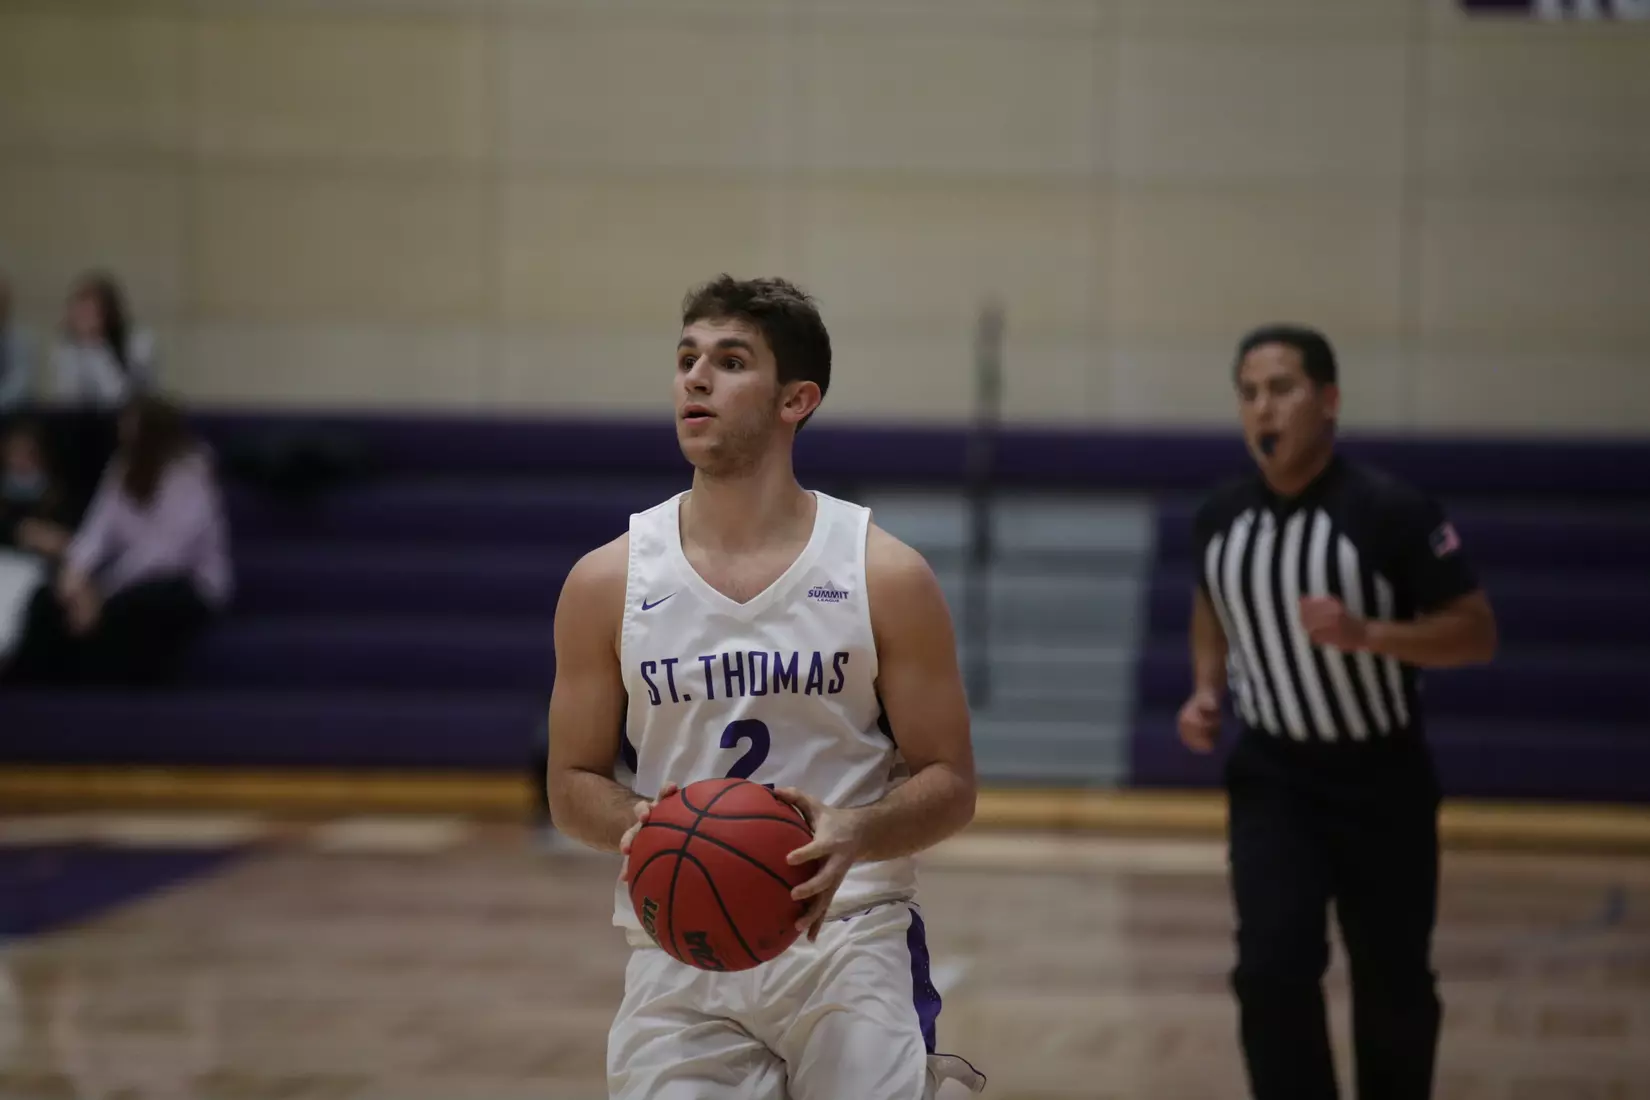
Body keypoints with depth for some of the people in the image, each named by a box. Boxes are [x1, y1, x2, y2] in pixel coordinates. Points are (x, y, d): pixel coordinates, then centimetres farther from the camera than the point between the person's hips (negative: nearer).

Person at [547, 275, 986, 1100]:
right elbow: (573, 787, 8)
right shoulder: (606, 582, 3)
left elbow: (949, 786, 1)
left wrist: (854, 836, -19)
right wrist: (641, 825, -14)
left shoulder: (885, 576, -1)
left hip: (849, 937, -1)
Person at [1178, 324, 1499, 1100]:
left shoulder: (1392, 512, -17)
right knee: (1271, 972, -14)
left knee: (1393, 986, 10)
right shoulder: (1221, 516, -3)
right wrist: (1206, 692, -1)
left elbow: (1477, 634, -16)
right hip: (1272, 780, 2)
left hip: (1380, 783, -2)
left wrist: (1366, 634, -31)